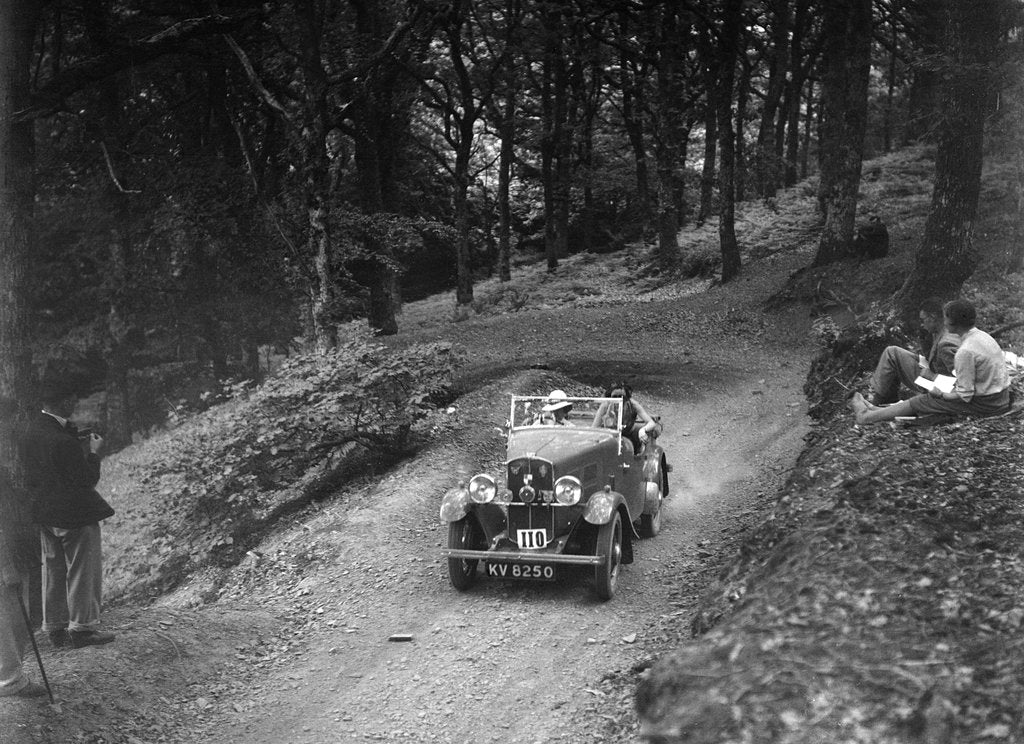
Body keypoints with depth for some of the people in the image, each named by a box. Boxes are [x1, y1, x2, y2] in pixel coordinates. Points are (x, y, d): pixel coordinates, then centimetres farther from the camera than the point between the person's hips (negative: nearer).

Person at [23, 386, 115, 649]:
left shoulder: (32, 429, 0)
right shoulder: (64, 442, -26)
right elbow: (88, 480, -21)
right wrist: (93, 452, -9)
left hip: (44, 514, 9)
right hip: (74, 514, -9)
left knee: (53, 571, 17)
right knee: (83, 571, 5)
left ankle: (55, 627, 26)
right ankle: (82, 628, 12)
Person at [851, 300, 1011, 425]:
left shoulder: (966, 352, -25)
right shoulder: (982, 336, 5)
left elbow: (964, 396, -22)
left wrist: (941, 394, -7)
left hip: (985, 404, -9)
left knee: (923, 401, 1)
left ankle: (866, 416, 9)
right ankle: (878, 409, 24)